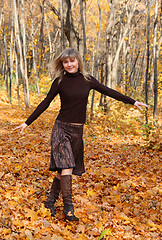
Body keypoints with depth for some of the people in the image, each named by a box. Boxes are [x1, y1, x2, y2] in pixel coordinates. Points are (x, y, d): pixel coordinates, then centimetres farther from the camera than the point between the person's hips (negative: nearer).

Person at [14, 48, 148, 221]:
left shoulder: (87, 80, 4)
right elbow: (45, 103, 4)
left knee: (63, 169, 6)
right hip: (62, 128, -3)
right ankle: (68, 207, -6)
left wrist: (133, 102, 12)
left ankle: (50, 201, 21)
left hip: (77, 131, 3)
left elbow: (109, 92, 10)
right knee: (66, 167, -12)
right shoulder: (60, 81, -2)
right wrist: (27, 122, 5)